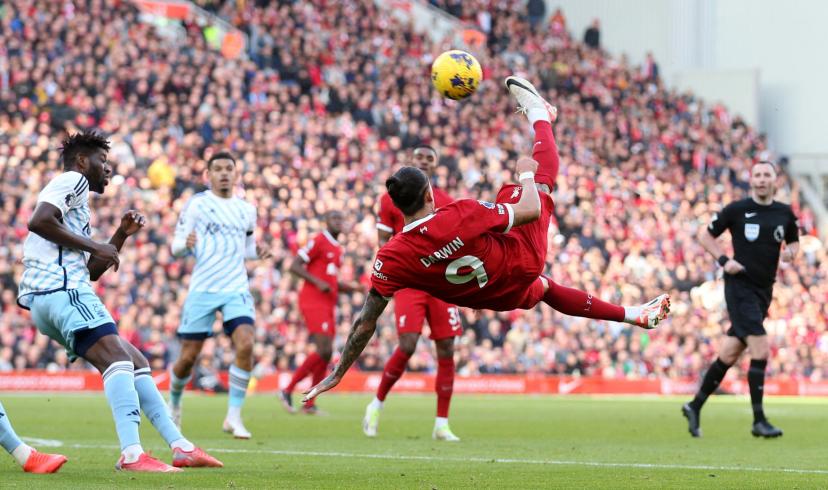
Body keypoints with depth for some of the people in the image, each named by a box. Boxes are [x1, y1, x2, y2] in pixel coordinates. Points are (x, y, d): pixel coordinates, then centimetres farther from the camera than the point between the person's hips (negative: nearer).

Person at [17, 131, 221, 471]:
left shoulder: (77, 200, 31)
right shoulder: (71, 180, 3)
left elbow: (93, 271, 32)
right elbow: (38, 220, -18)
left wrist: (121, 236, 22)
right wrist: (92, 245, -11)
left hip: (49, 299, 11)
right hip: (61, 289, -11)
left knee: (136, 363, 11)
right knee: (117, 358, -24)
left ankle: (180, 446, 8)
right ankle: (131, 454, -38)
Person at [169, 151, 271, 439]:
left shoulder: (246, 210, 13)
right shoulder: (197, 204, 0)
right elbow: (176, 248, 0)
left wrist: (258, 253, 3)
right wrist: (185, 244, -24)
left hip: (237, 290, 3)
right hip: (202, 290, -3)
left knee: (245, 345, -19)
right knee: (189, 356, 1)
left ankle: (234, 416, -10)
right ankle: (174, 404, 31)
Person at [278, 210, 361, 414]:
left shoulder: (338, 249, 19)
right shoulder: (318, 241, -7)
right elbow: (294, 266, -11)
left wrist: (349, 288, 12)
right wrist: (318, 282, -21)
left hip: (328, 304, 9)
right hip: (313, 302, -9)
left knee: (326, 355, 4)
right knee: (324, 351, -18)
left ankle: (309, 404, 8)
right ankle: (288, 390, -9)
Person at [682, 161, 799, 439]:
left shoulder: (785, 213, 7)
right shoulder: (737, 210, -5)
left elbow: (794, 242, 21)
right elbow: (705, 236, 4)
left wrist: (790, 252, -3)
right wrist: (724, 260, -10)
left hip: (764, 290, 5)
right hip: (740, 287, -5)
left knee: (729, 355, 10)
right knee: (761, 351, -16)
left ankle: (695, 407, 24)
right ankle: (759, 421, -9)